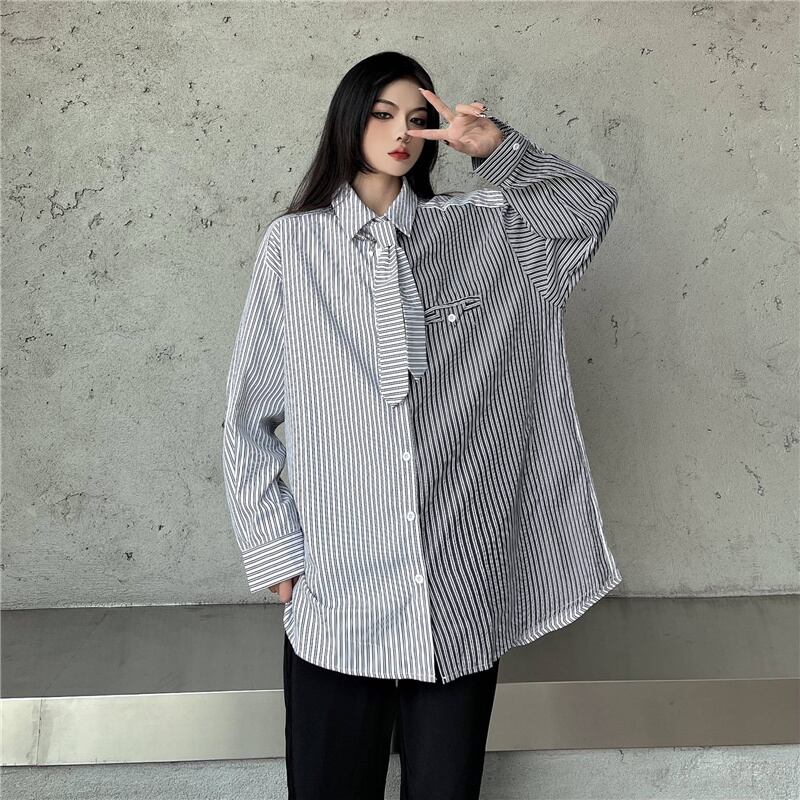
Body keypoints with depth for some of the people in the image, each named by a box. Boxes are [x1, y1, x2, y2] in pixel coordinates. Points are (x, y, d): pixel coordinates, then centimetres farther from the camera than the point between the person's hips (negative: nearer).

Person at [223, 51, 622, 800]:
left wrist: (496, 145, 0)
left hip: (462, 600, 2)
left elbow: (593, 205, 14)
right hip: (337, 600, -1)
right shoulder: (293, 244, 0)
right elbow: (248, 422, 2)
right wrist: (278, 559, -2)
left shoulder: (478, 232, 6)